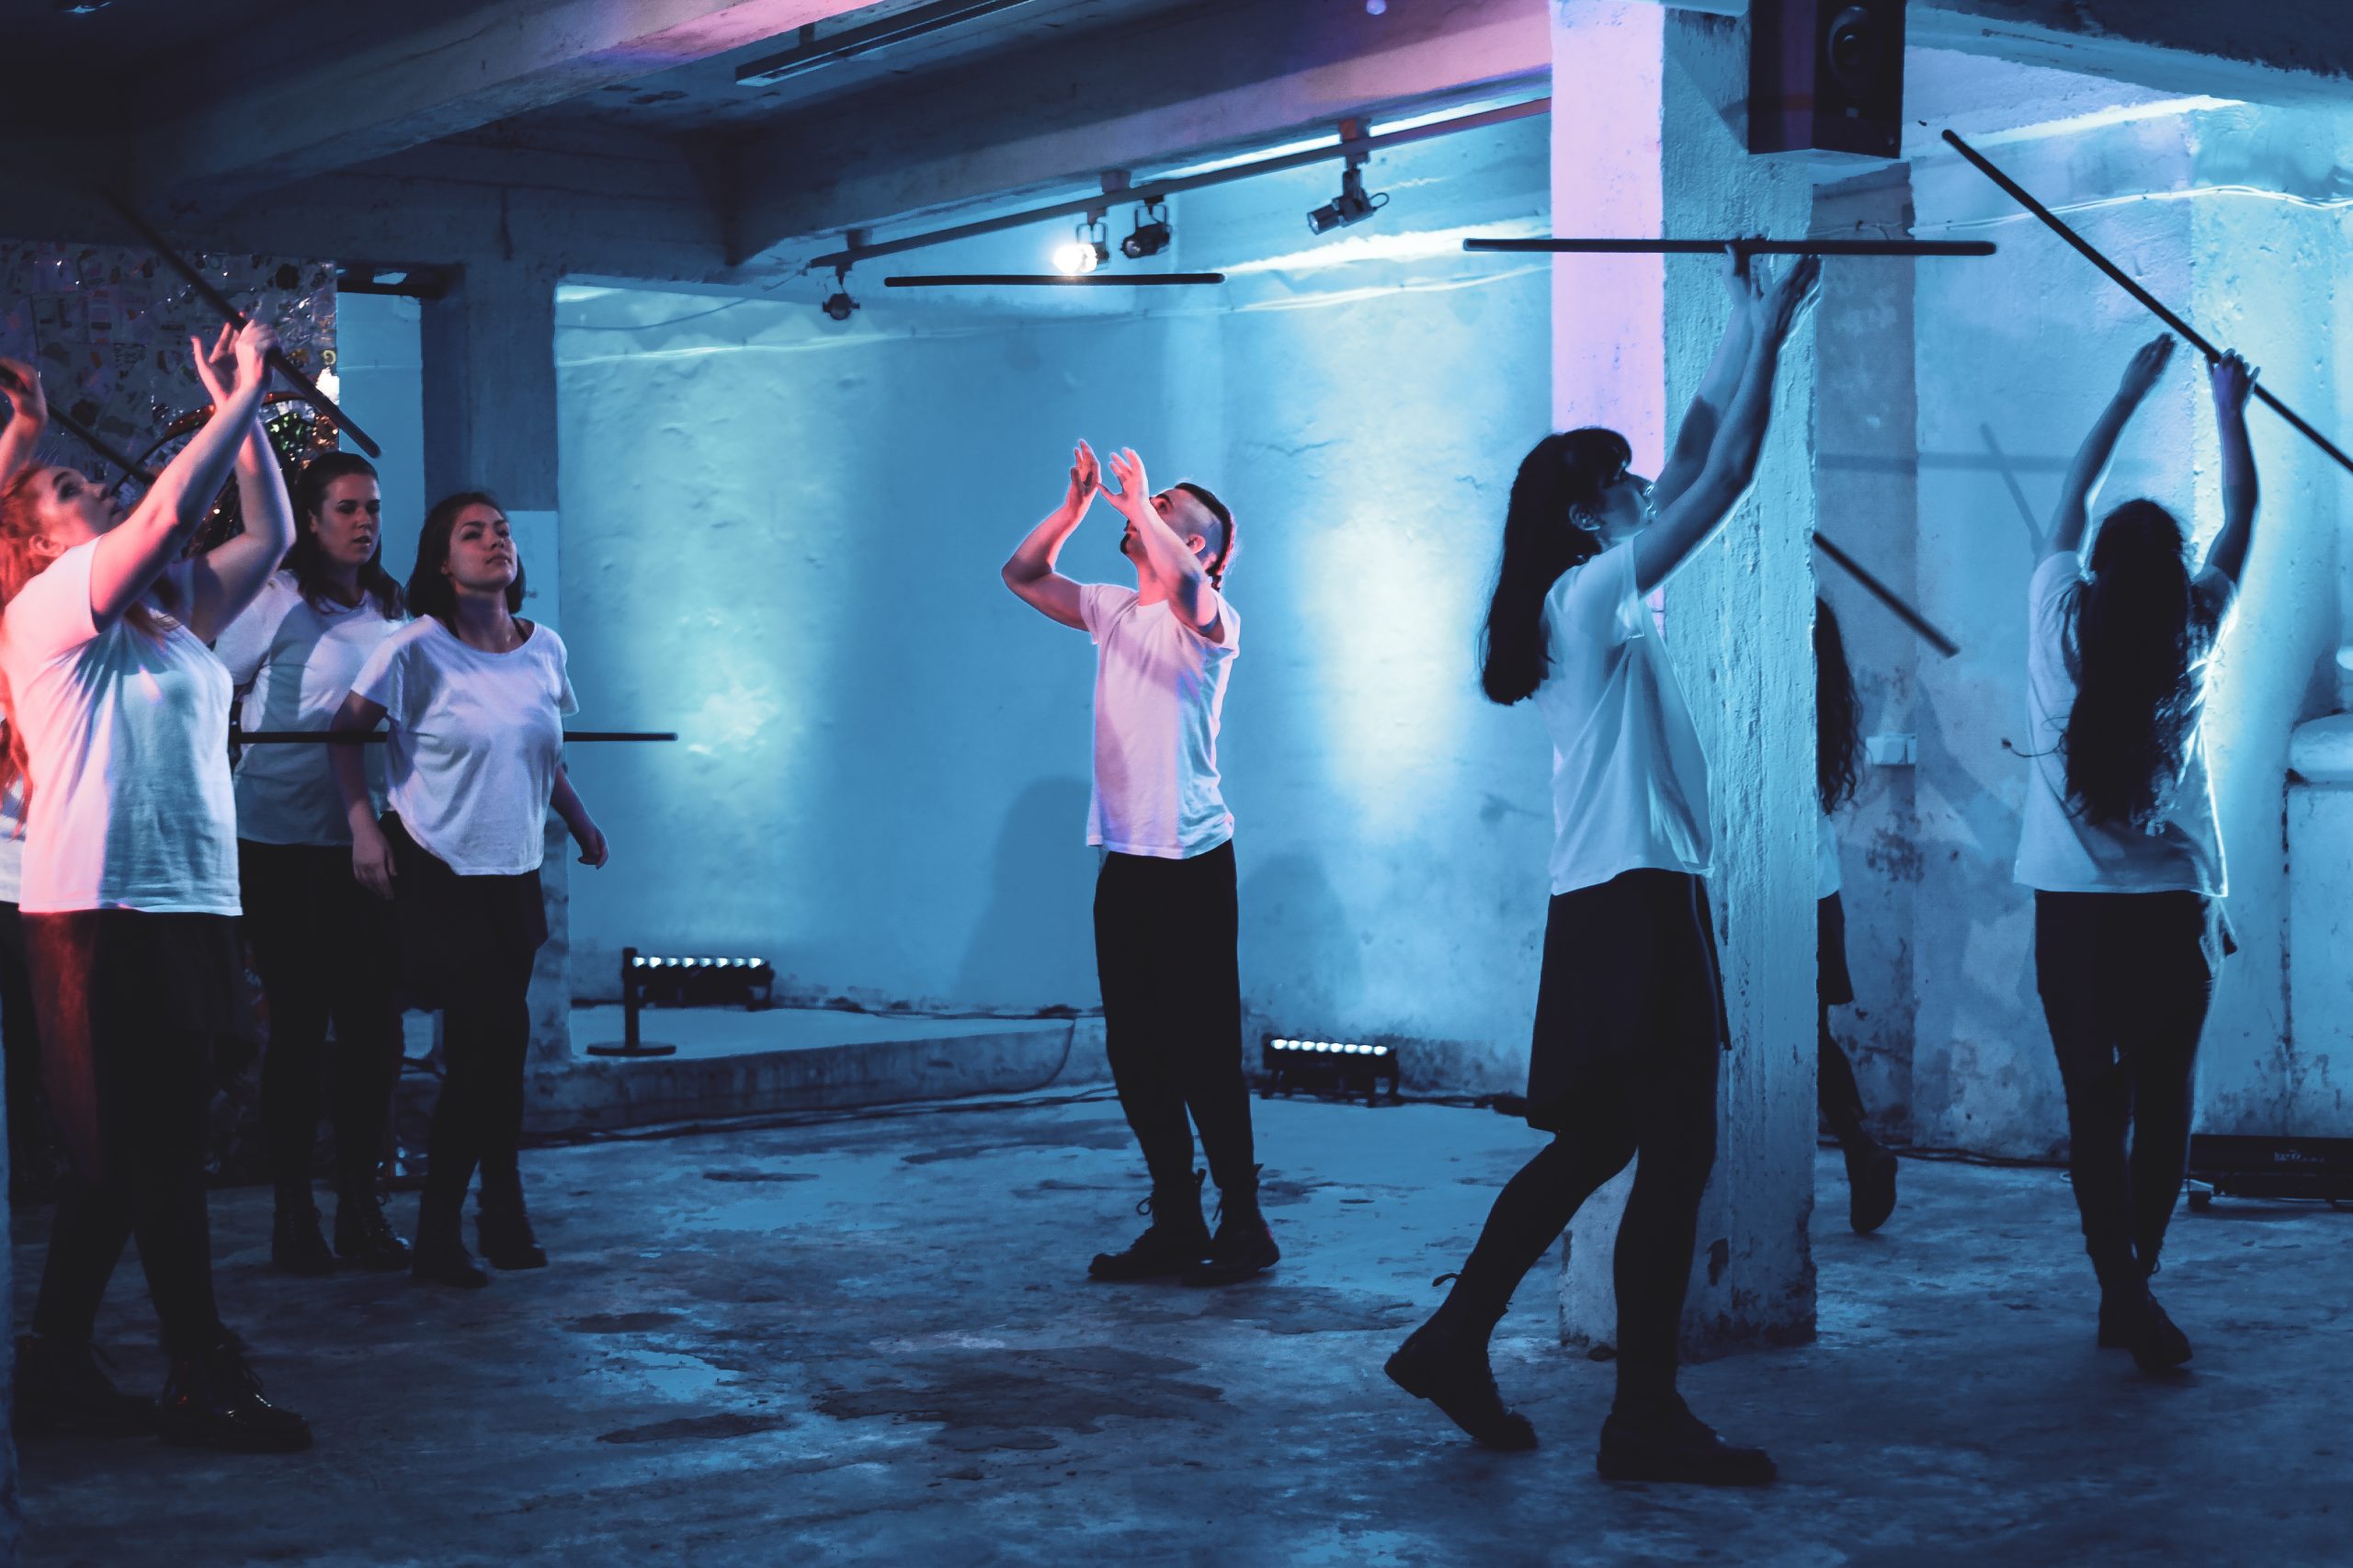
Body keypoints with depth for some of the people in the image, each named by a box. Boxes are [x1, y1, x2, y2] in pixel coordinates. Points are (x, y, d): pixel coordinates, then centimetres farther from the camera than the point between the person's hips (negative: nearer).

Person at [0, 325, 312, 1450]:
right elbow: (170, 510, -14)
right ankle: (204, 1385, 0)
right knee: (153, 1157, -4)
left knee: (125, 1161, 11)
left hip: (187, 908, 9)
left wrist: (244, 410, 17)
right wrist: (242, 396, -7)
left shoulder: (169, 624, 20)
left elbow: (267, 535, 23)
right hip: (103, 911, -8)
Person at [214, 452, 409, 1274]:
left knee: (375, 1024, 3)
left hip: (361, 840, 5)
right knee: (299, 1027, 0)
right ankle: (293, 1212, 10)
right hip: (282, 843, -5)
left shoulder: (390, 609, 13)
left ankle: (361, 1202, 14)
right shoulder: (279, 598, -6)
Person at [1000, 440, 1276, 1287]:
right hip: (1123, 861, 7)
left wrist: (1140, 504, -16)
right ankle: (1176, 1226, 16)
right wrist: (1077, 504, 6)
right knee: (1135, 1054, 8)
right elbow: (1022, 575, 19)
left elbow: (1186, 586, -29)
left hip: (1192, 862, -7)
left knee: (1203, 1052, -7)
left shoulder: (1212, 619, -6)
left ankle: (1243, 1224, 2)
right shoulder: (1113, 610, 15)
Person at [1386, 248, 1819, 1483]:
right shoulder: (1594, 595, -10)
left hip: (1619, 905, 10)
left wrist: (1747, 336, 18)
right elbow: (1725, 476, -14)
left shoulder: (1594, 604, 16)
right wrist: (1768, 338, -6)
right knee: (1675, 1154, -5)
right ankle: (1646, 1417, 1)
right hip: (1635, 904, -10)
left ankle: (1454, 1343, 20)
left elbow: (1696, 462, 20)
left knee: (1592, 1145, 16)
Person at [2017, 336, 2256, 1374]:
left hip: (2072, 907, 1)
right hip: (2173, 906, -1)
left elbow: (2073, 497, 16)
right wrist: (2231, 412, 29)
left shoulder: (2061, 617, 0)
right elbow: (2240, 519, 15)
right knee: (2163, 1102, 7)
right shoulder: (2194, 633, 0)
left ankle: (2121, 1289, -4)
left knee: (2094, 1104, 3)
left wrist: (2132, 390, 27)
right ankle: (2133, 1290, 4)